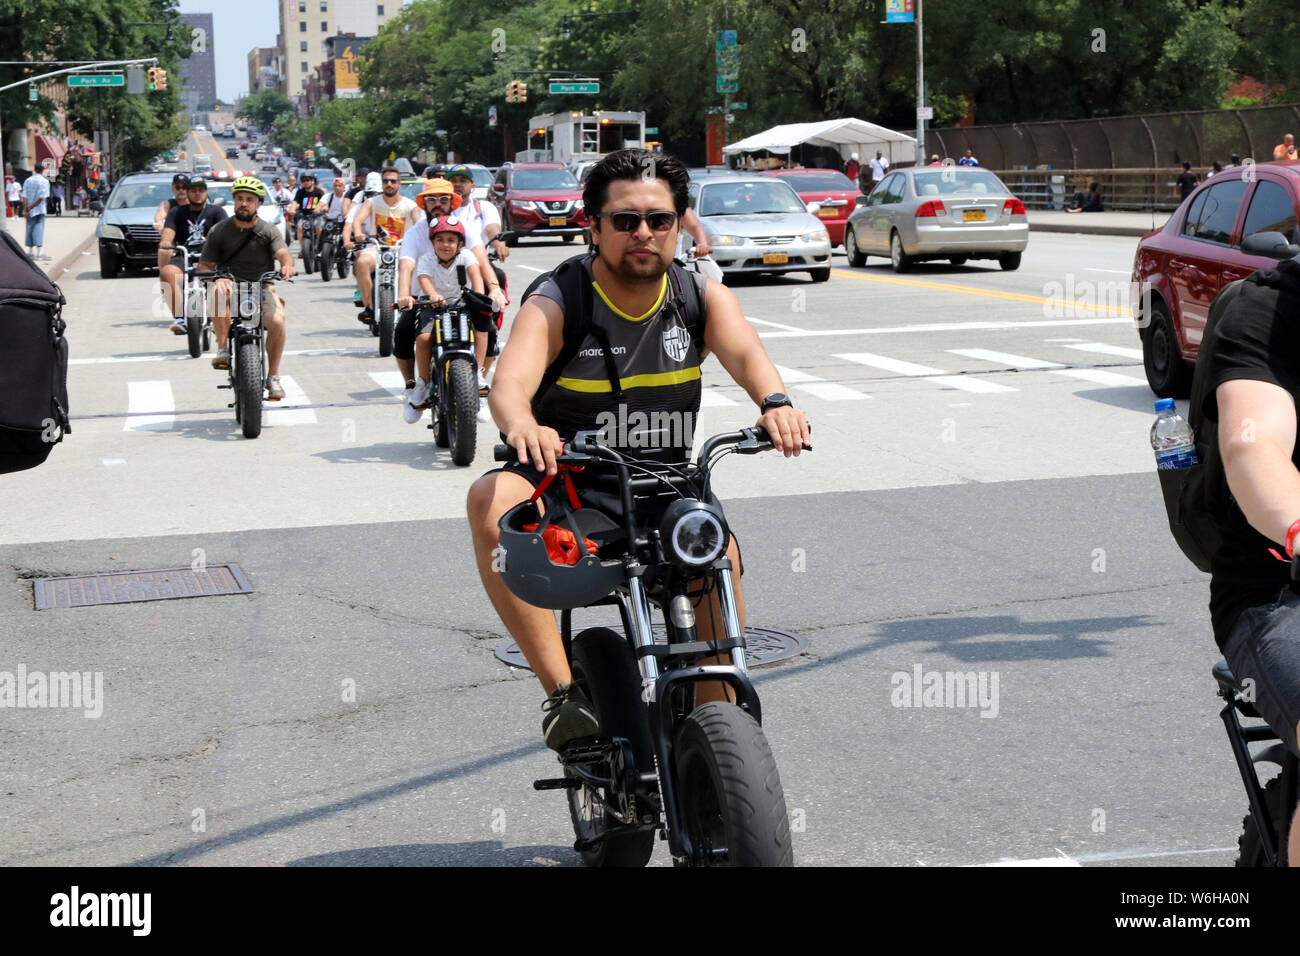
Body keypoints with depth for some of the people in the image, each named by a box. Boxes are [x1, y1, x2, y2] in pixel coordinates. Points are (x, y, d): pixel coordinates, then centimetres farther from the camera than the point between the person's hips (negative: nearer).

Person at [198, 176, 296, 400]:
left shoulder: (269, 231, 4)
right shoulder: (219, 231, 4)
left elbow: (283, 253, -14)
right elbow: (204, 266, 2)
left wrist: (288, 265, -40)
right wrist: (215, 278, -22)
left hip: (261, 287, 0)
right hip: (231, 284, 0)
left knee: (277, 321, -28)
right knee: (219, 292, -37)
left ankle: (273, 376, -10)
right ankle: (223, 348, -30)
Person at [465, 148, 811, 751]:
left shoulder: (702, 296, -1)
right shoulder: (555, 304, -10)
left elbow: (743, 351, -20)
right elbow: (510, 381, -28)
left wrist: (773, 400, -44)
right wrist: (522, 427, -53)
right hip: (562, 485, -2)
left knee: (720, 550, -28)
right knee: (491, 501, -33)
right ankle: (562, 687, -31)